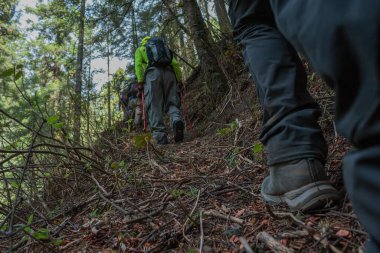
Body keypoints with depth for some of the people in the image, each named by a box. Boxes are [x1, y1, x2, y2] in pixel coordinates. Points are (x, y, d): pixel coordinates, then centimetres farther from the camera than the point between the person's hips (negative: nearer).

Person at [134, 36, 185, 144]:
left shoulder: (140, 49, 30)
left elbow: (138, 64, 10)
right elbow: (175, 63, 23)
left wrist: (140, 81, 2)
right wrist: (179, 79, 19)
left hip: (153, 73, -2)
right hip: (169, 73, 3)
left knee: (154, 106, -7)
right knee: (172, 103, 1)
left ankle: (160, 136, -20)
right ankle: (177, 120, -31)